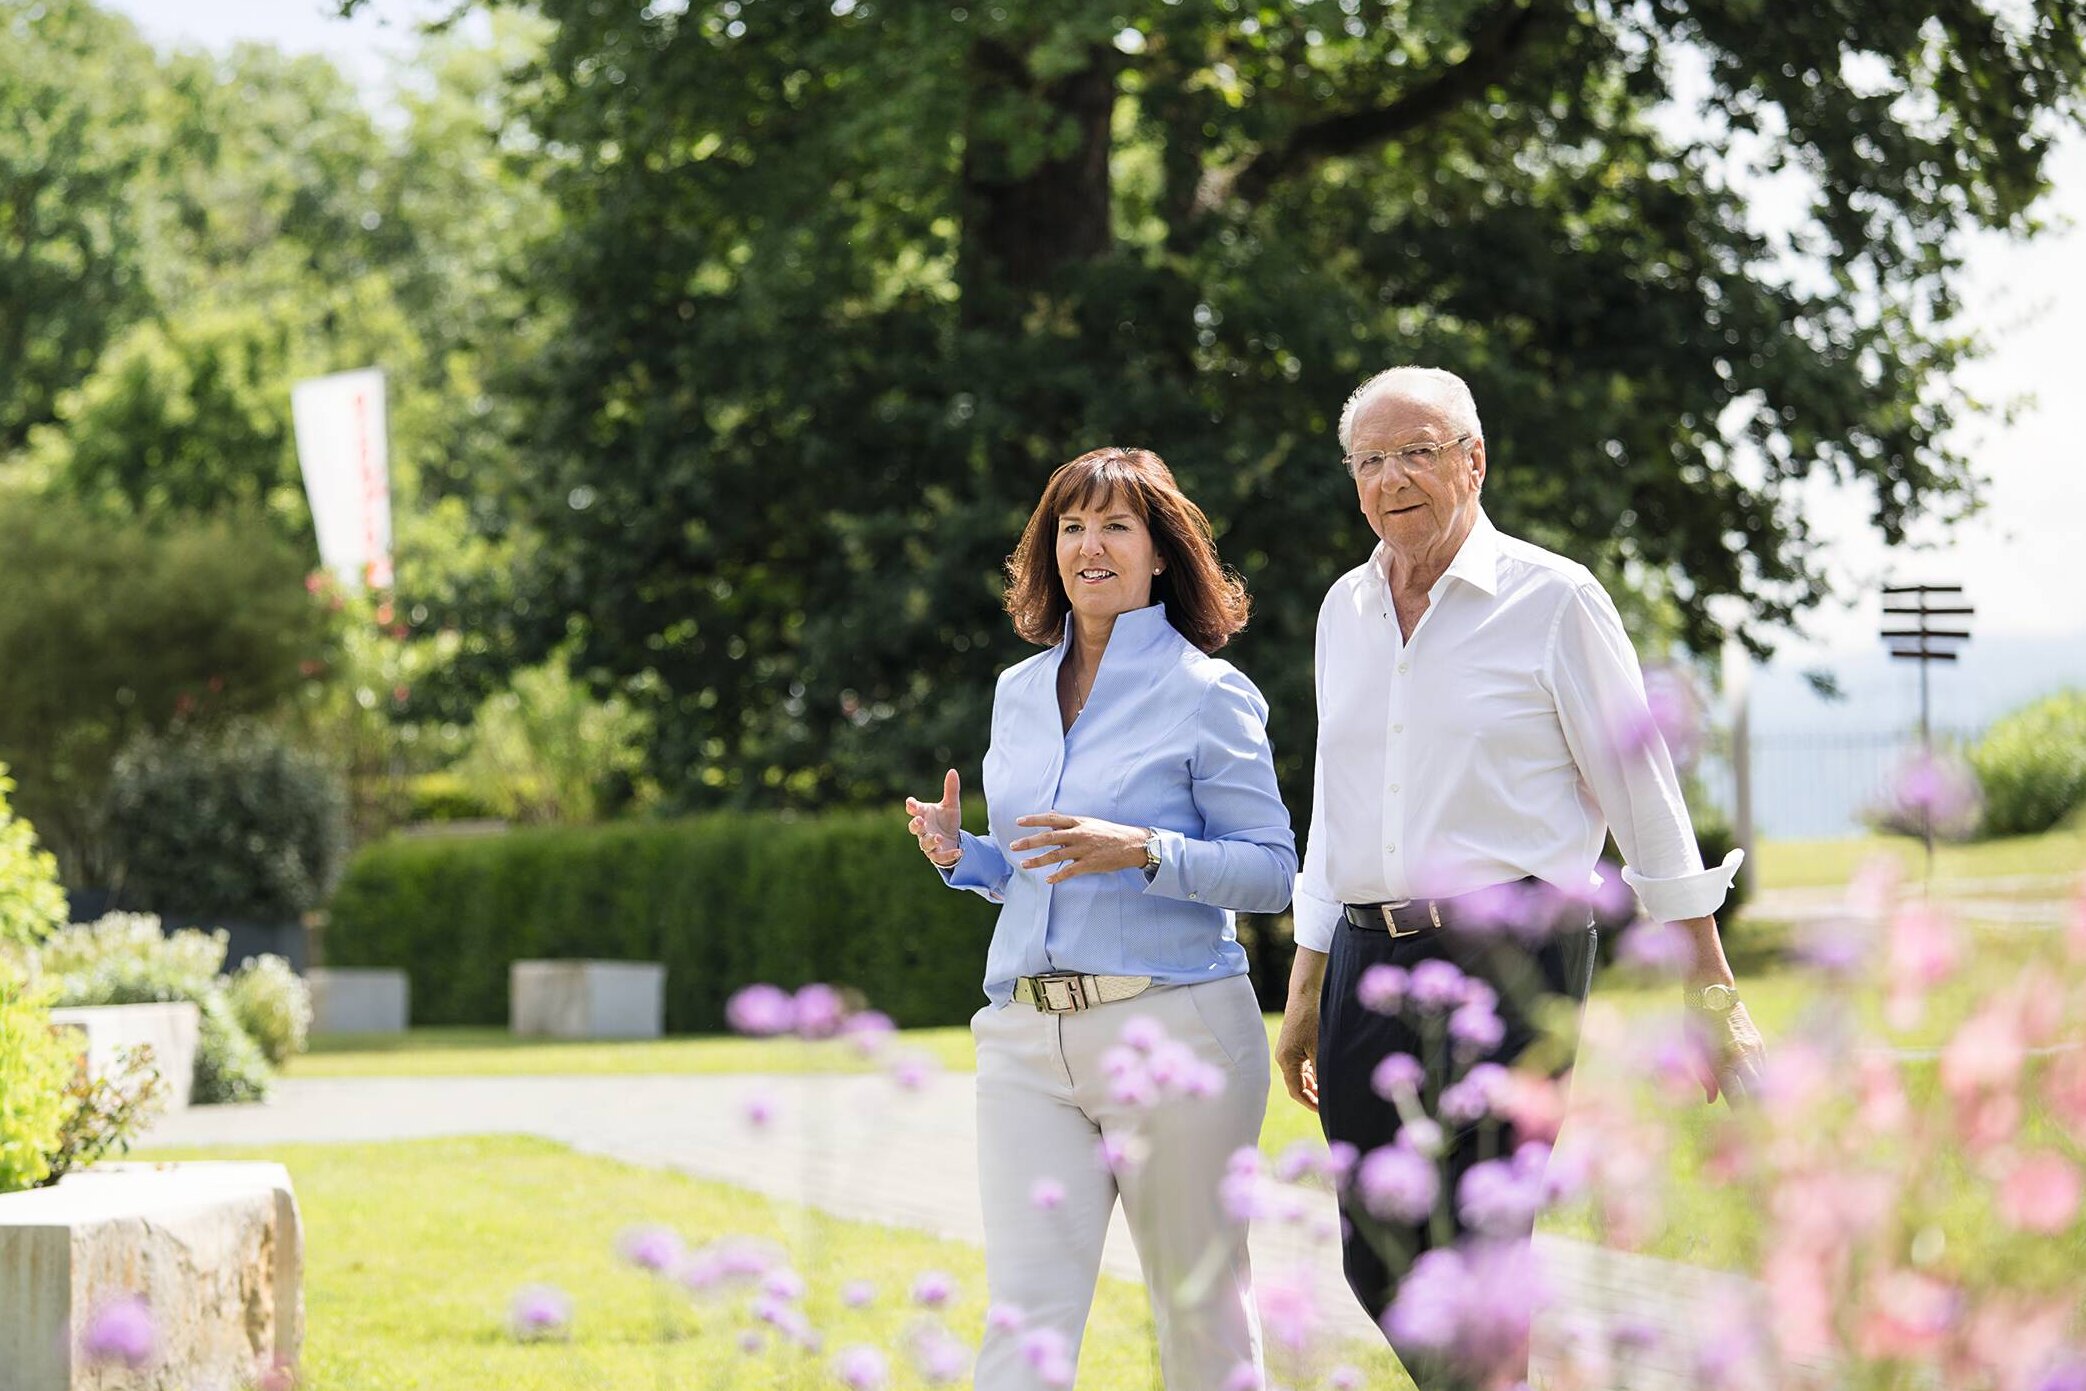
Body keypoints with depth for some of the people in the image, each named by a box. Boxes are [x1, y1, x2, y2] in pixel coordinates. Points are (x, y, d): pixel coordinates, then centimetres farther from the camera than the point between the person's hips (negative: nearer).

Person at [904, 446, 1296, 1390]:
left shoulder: (1206, 694, -2)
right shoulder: (1019, 693, 16)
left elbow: (1271, 871, -5)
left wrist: (1143, 852, -19)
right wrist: (961, 855, 4)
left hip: (1170, 1028, -4)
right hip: (1027, 1034, 4)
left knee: (1200, 1308, 5)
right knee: (1025, 1315, -7)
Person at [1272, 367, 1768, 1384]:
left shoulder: (1553, 600, -2)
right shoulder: (1346, 610, 14)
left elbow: (1646, 799, -1)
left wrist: (1714, 996, -2)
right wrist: (1305, 993, 20)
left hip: (1510, 956, -6)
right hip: (1371, 958, 6)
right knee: (1377, 1260, 4)